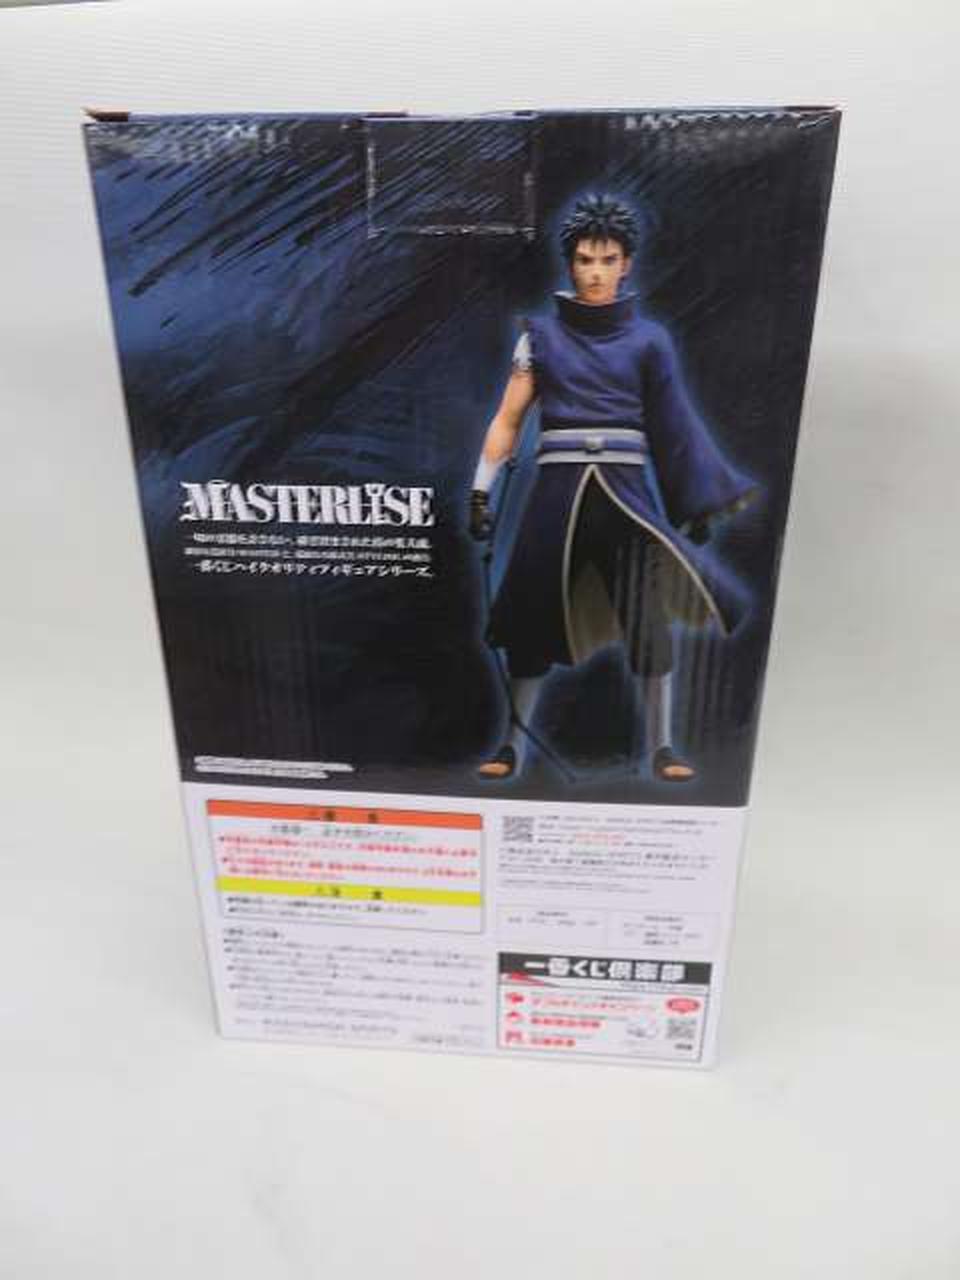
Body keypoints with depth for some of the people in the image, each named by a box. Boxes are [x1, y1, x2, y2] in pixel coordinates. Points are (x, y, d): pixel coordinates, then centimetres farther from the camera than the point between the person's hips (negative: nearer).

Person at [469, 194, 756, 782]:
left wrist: (699, 504, 0)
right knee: (533, 613, 1)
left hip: (626, 488, 0)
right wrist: (481, 491, 2)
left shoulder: (649, 338, 9)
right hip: (559, 487, 1)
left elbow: (675, 424, 6)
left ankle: (661, 747, 4)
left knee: (647, 613, -8)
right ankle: (515, 744, 15)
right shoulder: (542, 334, 10)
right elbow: (508, 419, 9)